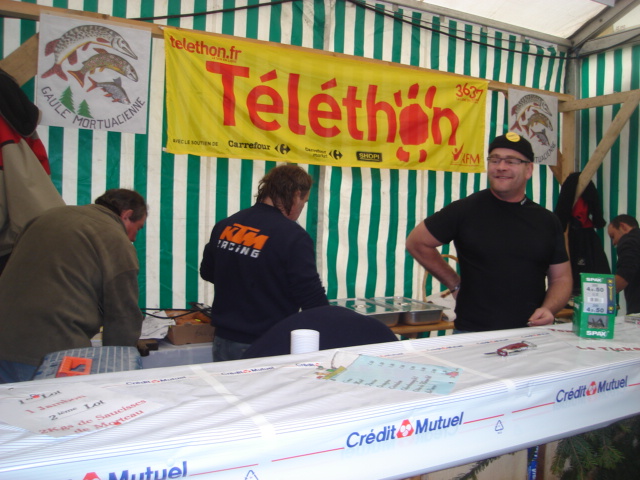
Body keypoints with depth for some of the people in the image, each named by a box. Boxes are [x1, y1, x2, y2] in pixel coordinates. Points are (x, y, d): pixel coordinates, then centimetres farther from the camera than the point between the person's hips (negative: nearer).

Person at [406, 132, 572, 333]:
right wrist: (456, 284, 1)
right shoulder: (466, 210, -5)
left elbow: (561, 277, 12)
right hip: (473, 333, -3)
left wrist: (548, 309, -8)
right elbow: (416, 243, 2)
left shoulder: (548, 221, 7)